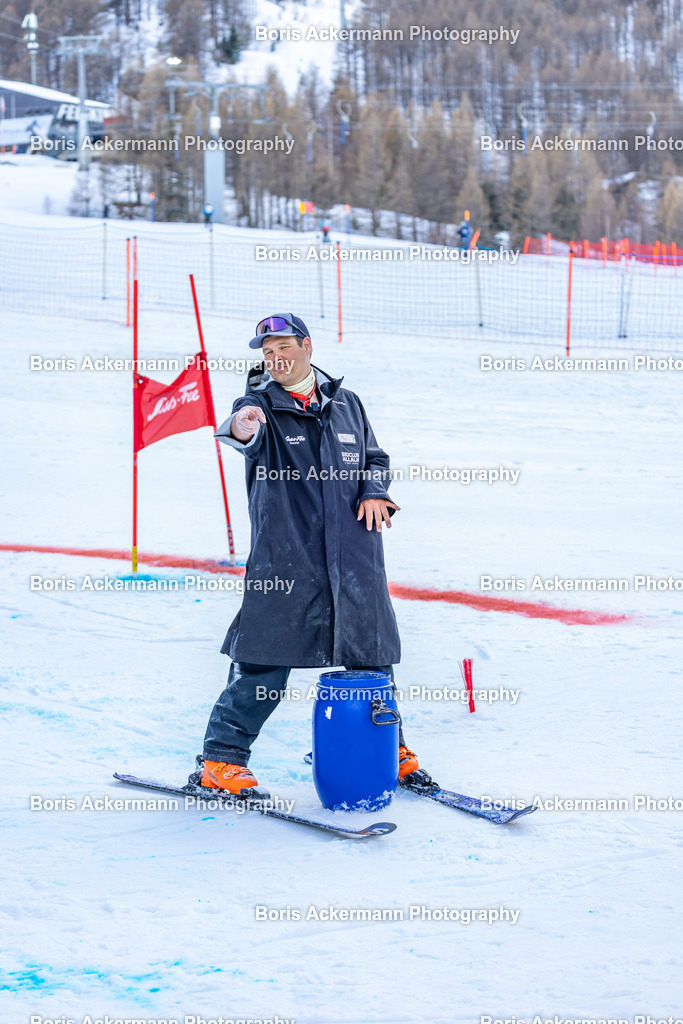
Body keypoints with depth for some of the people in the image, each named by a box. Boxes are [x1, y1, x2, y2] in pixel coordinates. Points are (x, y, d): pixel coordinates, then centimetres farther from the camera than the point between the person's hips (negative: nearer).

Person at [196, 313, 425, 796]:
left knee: (371, 654, 10)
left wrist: (375, 490, 4)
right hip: (284, 554, -4)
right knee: (266, 659, -7)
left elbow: (375, 457, 26)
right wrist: (240, 427, -48)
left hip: (354, 556, 4)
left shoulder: (346, 404, 15)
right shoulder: (261, 405, 1)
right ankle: (222, 759, 3)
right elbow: (249, 437, -23)